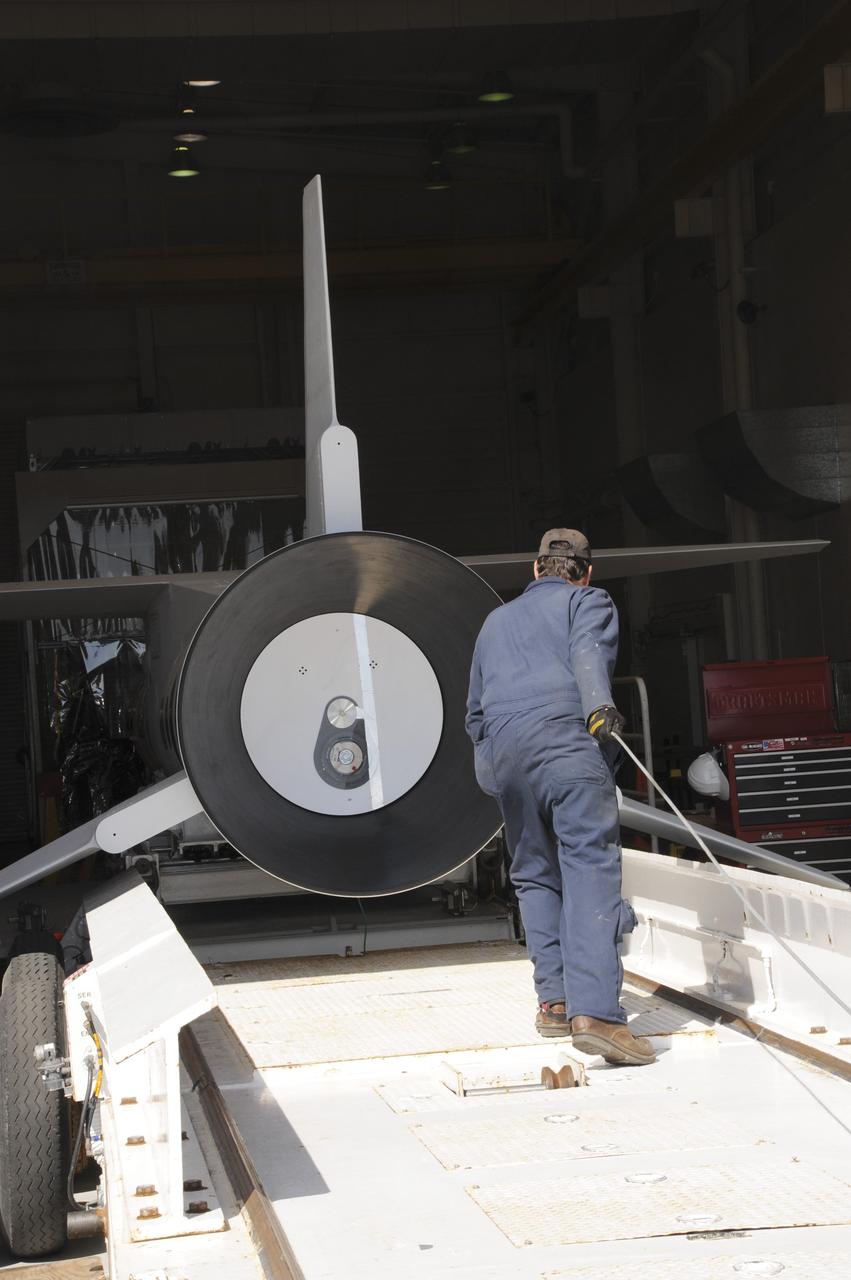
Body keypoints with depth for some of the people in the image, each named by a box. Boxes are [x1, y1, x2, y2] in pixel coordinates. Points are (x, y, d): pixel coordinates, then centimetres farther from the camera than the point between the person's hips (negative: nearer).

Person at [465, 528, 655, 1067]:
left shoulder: (496, 620, 33)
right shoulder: (588, 601, 17)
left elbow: (475, 713, 36)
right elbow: (589, 652, -7)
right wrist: (600, 706, -23)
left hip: (502, 752, 5)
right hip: (567, 739, -5)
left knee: (535, 876, 17)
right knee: (592, 871, -13)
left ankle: (554, 1000, 11)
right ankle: (595, 1011, -27)